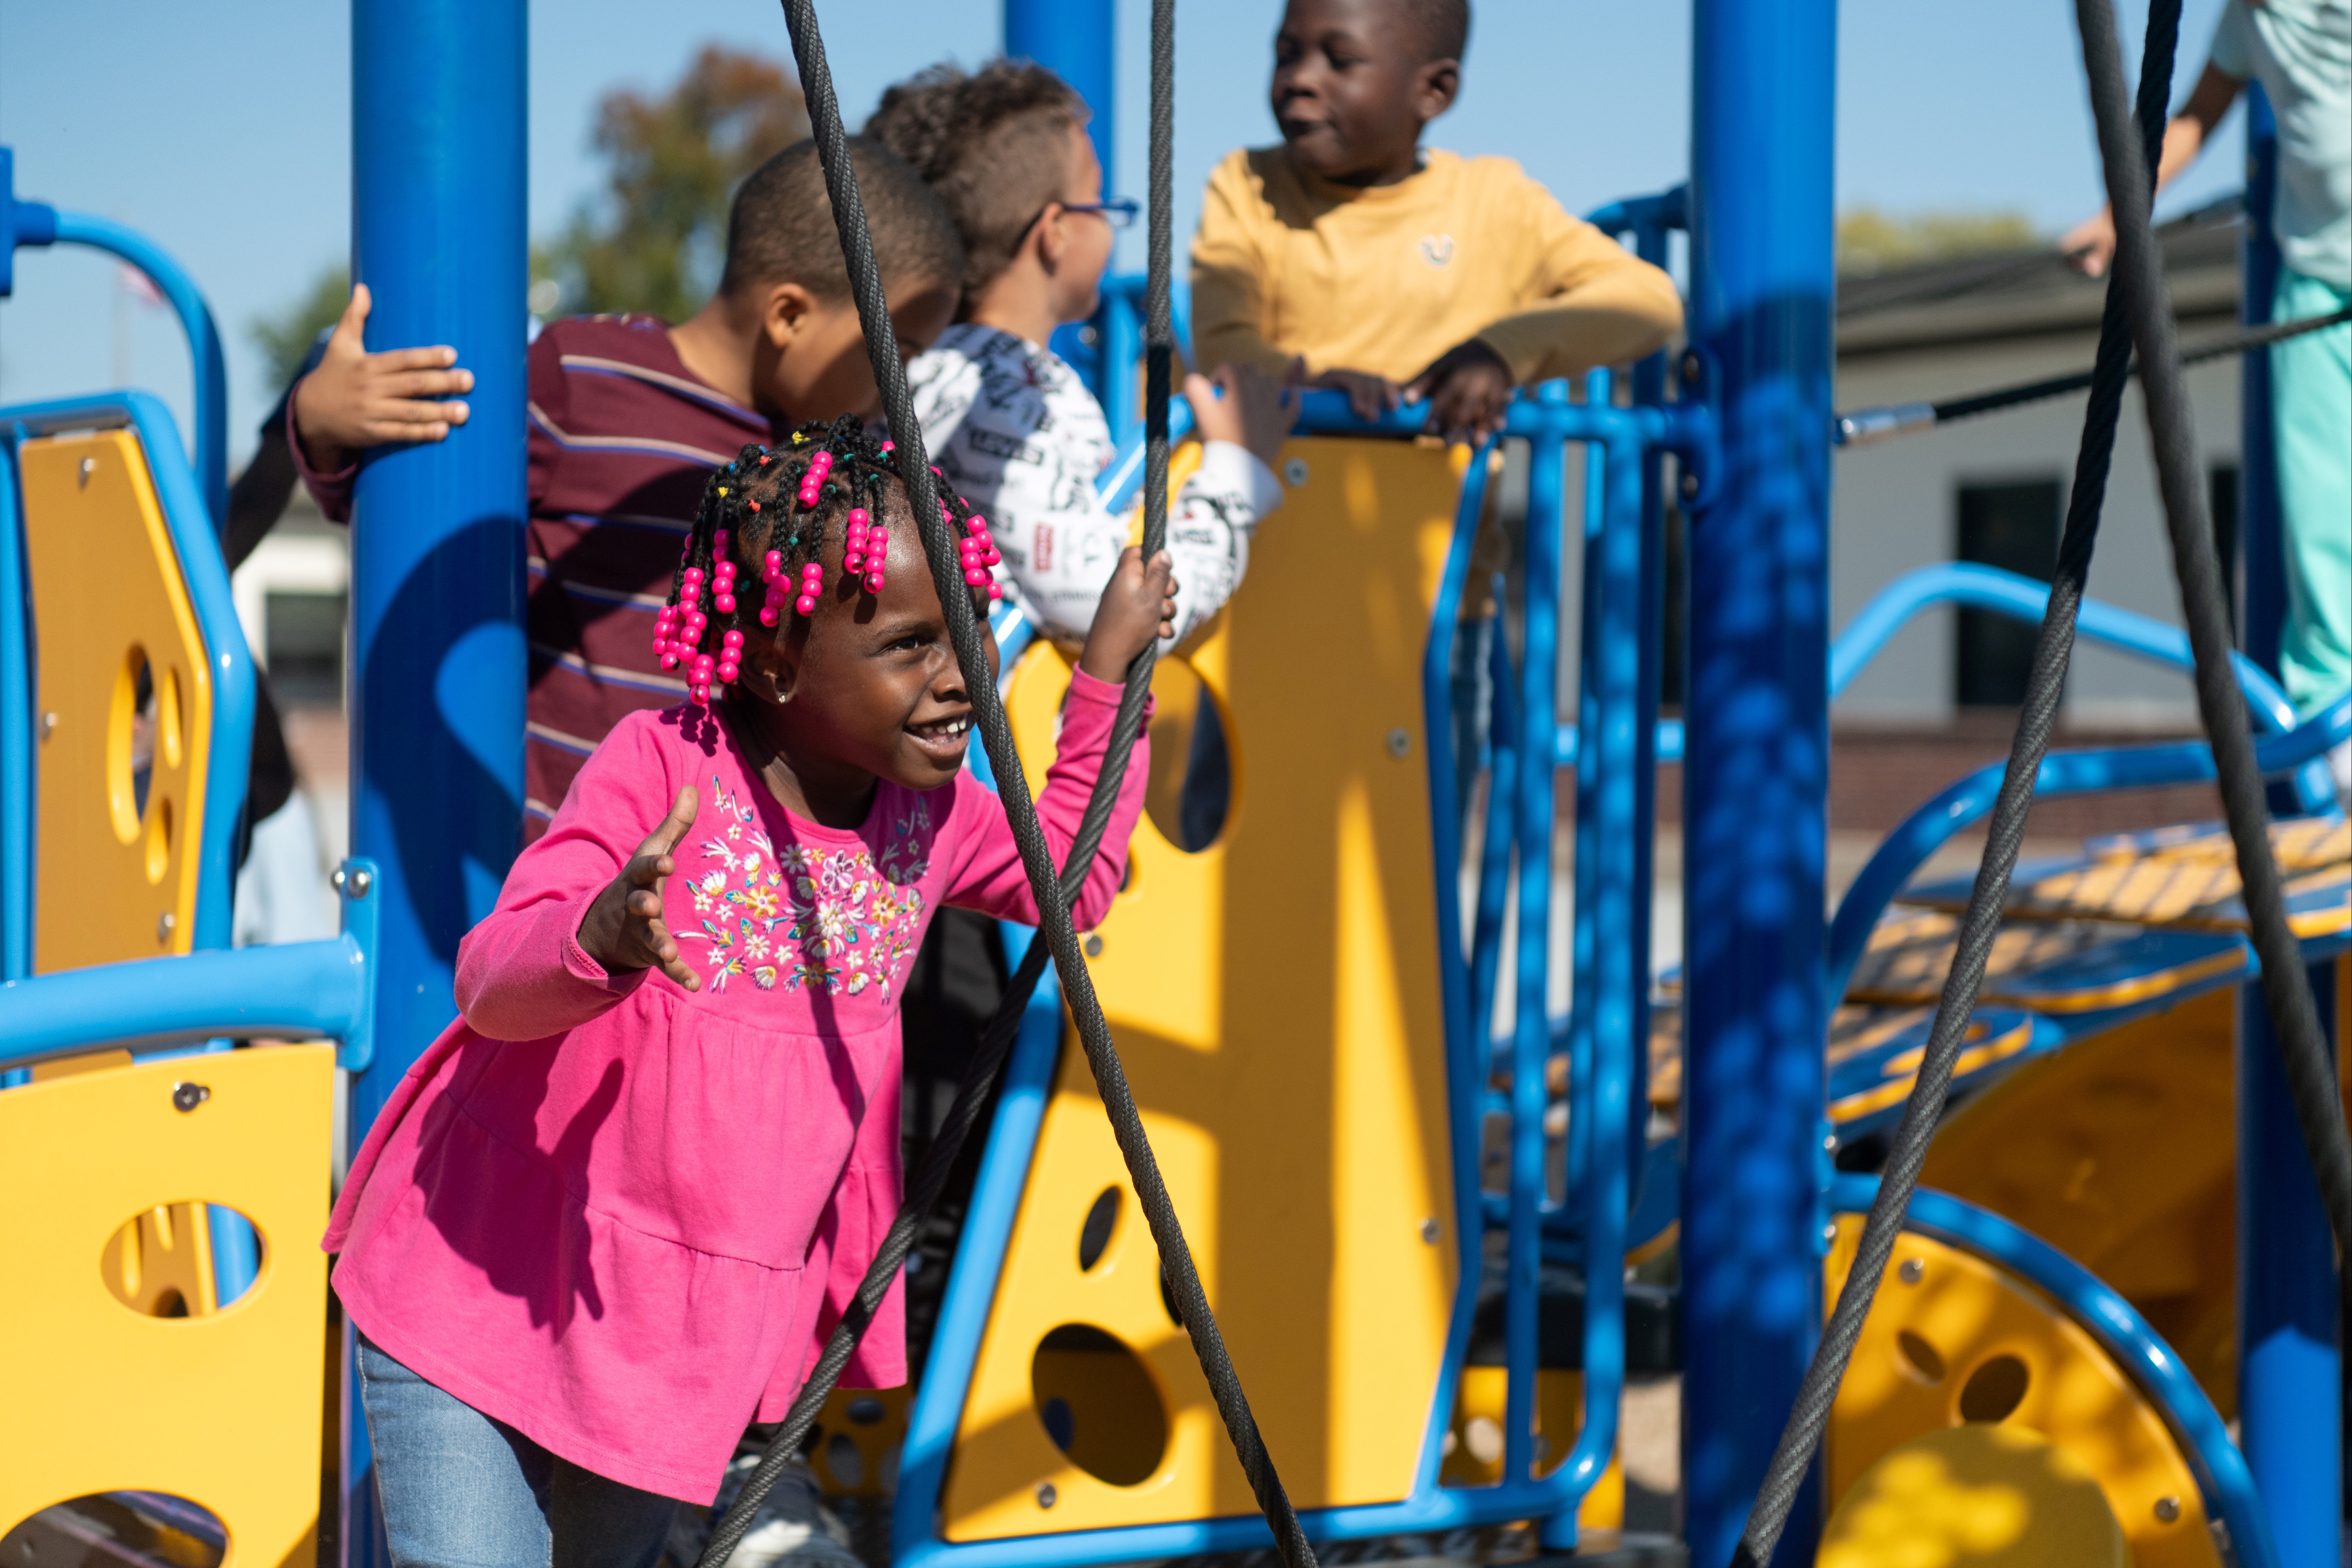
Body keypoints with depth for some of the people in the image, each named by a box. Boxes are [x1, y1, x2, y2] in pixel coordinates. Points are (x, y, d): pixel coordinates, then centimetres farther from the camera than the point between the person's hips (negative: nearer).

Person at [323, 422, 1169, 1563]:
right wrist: (600, 939, -49)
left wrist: (1111, 673, 12)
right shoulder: (662, 766, -18)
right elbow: (491, 980, -26)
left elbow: (1068, 876, 21)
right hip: (483, 1286, -5)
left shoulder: (933, 809, -1)